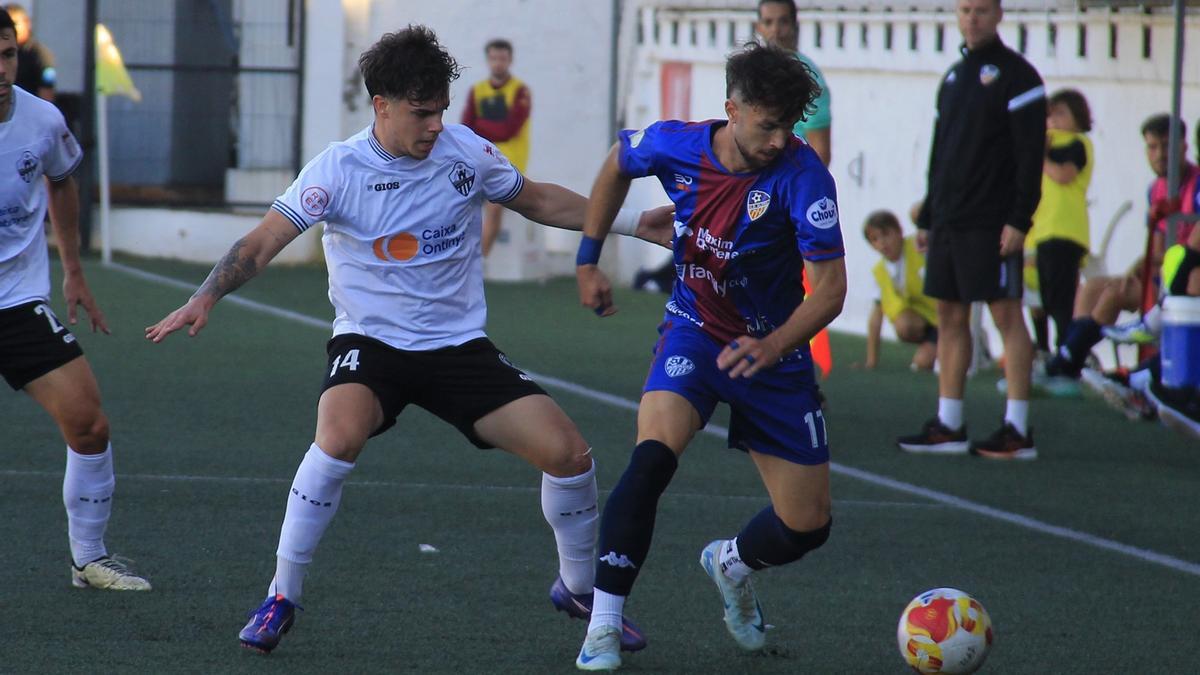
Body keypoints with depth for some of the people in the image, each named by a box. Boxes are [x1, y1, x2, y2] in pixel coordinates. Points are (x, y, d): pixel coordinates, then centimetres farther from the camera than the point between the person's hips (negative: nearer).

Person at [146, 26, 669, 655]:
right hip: (370, 342, -3)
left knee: (567, 452, -9)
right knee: (340, 436, -35)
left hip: (459, 343, 3)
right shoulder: (340, 169, -13)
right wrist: (204, 298, -31)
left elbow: (538, 201, 13)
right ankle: (280, 598, -18)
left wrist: (632, 222, 9)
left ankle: (578, 590, 20)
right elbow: (263, 241, -16)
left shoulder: (465, 151, -4)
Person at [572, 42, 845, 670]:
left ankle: (730, 563, 39)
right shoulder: (676, 146, -13)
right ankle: (604, 625, -20)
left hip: (773, 351, 0)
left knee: (807, 526, 3)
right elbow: (618, 163, 12)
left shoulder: (801, 174, -23)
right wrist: (588, 258, 12)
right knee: (653, 457, -29)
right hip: (694, 333, 0)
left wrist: (773, 347, -40)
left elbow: (830, 287, -25)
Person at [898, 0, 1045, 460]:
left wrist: (1019, 220, -18)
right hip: (949, 223, 8)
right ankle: (948, 427, 12)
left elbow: (1030, 154, -12)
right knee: (950, 316, 8)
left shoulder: (1016, 75, -7)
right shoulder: (955, 76, 17)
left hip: (992, 225, -8)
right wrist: (927, 218, 18)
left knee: (1006, 314, -7)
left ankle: (1018, 431, -7)